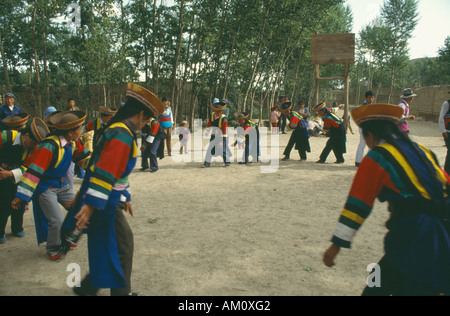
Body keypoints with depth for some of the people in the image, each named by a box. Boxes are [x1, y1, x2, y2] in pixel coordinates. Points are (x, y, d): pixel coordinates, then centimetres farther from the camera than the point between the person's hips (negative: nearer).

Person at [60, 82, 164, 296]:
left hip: (110, 203, 10)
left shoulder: (119, 131, 15)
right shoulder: (123, 135, -20)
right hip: (104, 205, -10)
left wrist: (125, 198, 27)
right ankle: (121, 291, 17)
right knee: (122, 249, 1)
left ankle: (87, 288, 32)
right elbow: (104, 173, -27)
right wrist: (90, 205, -30)